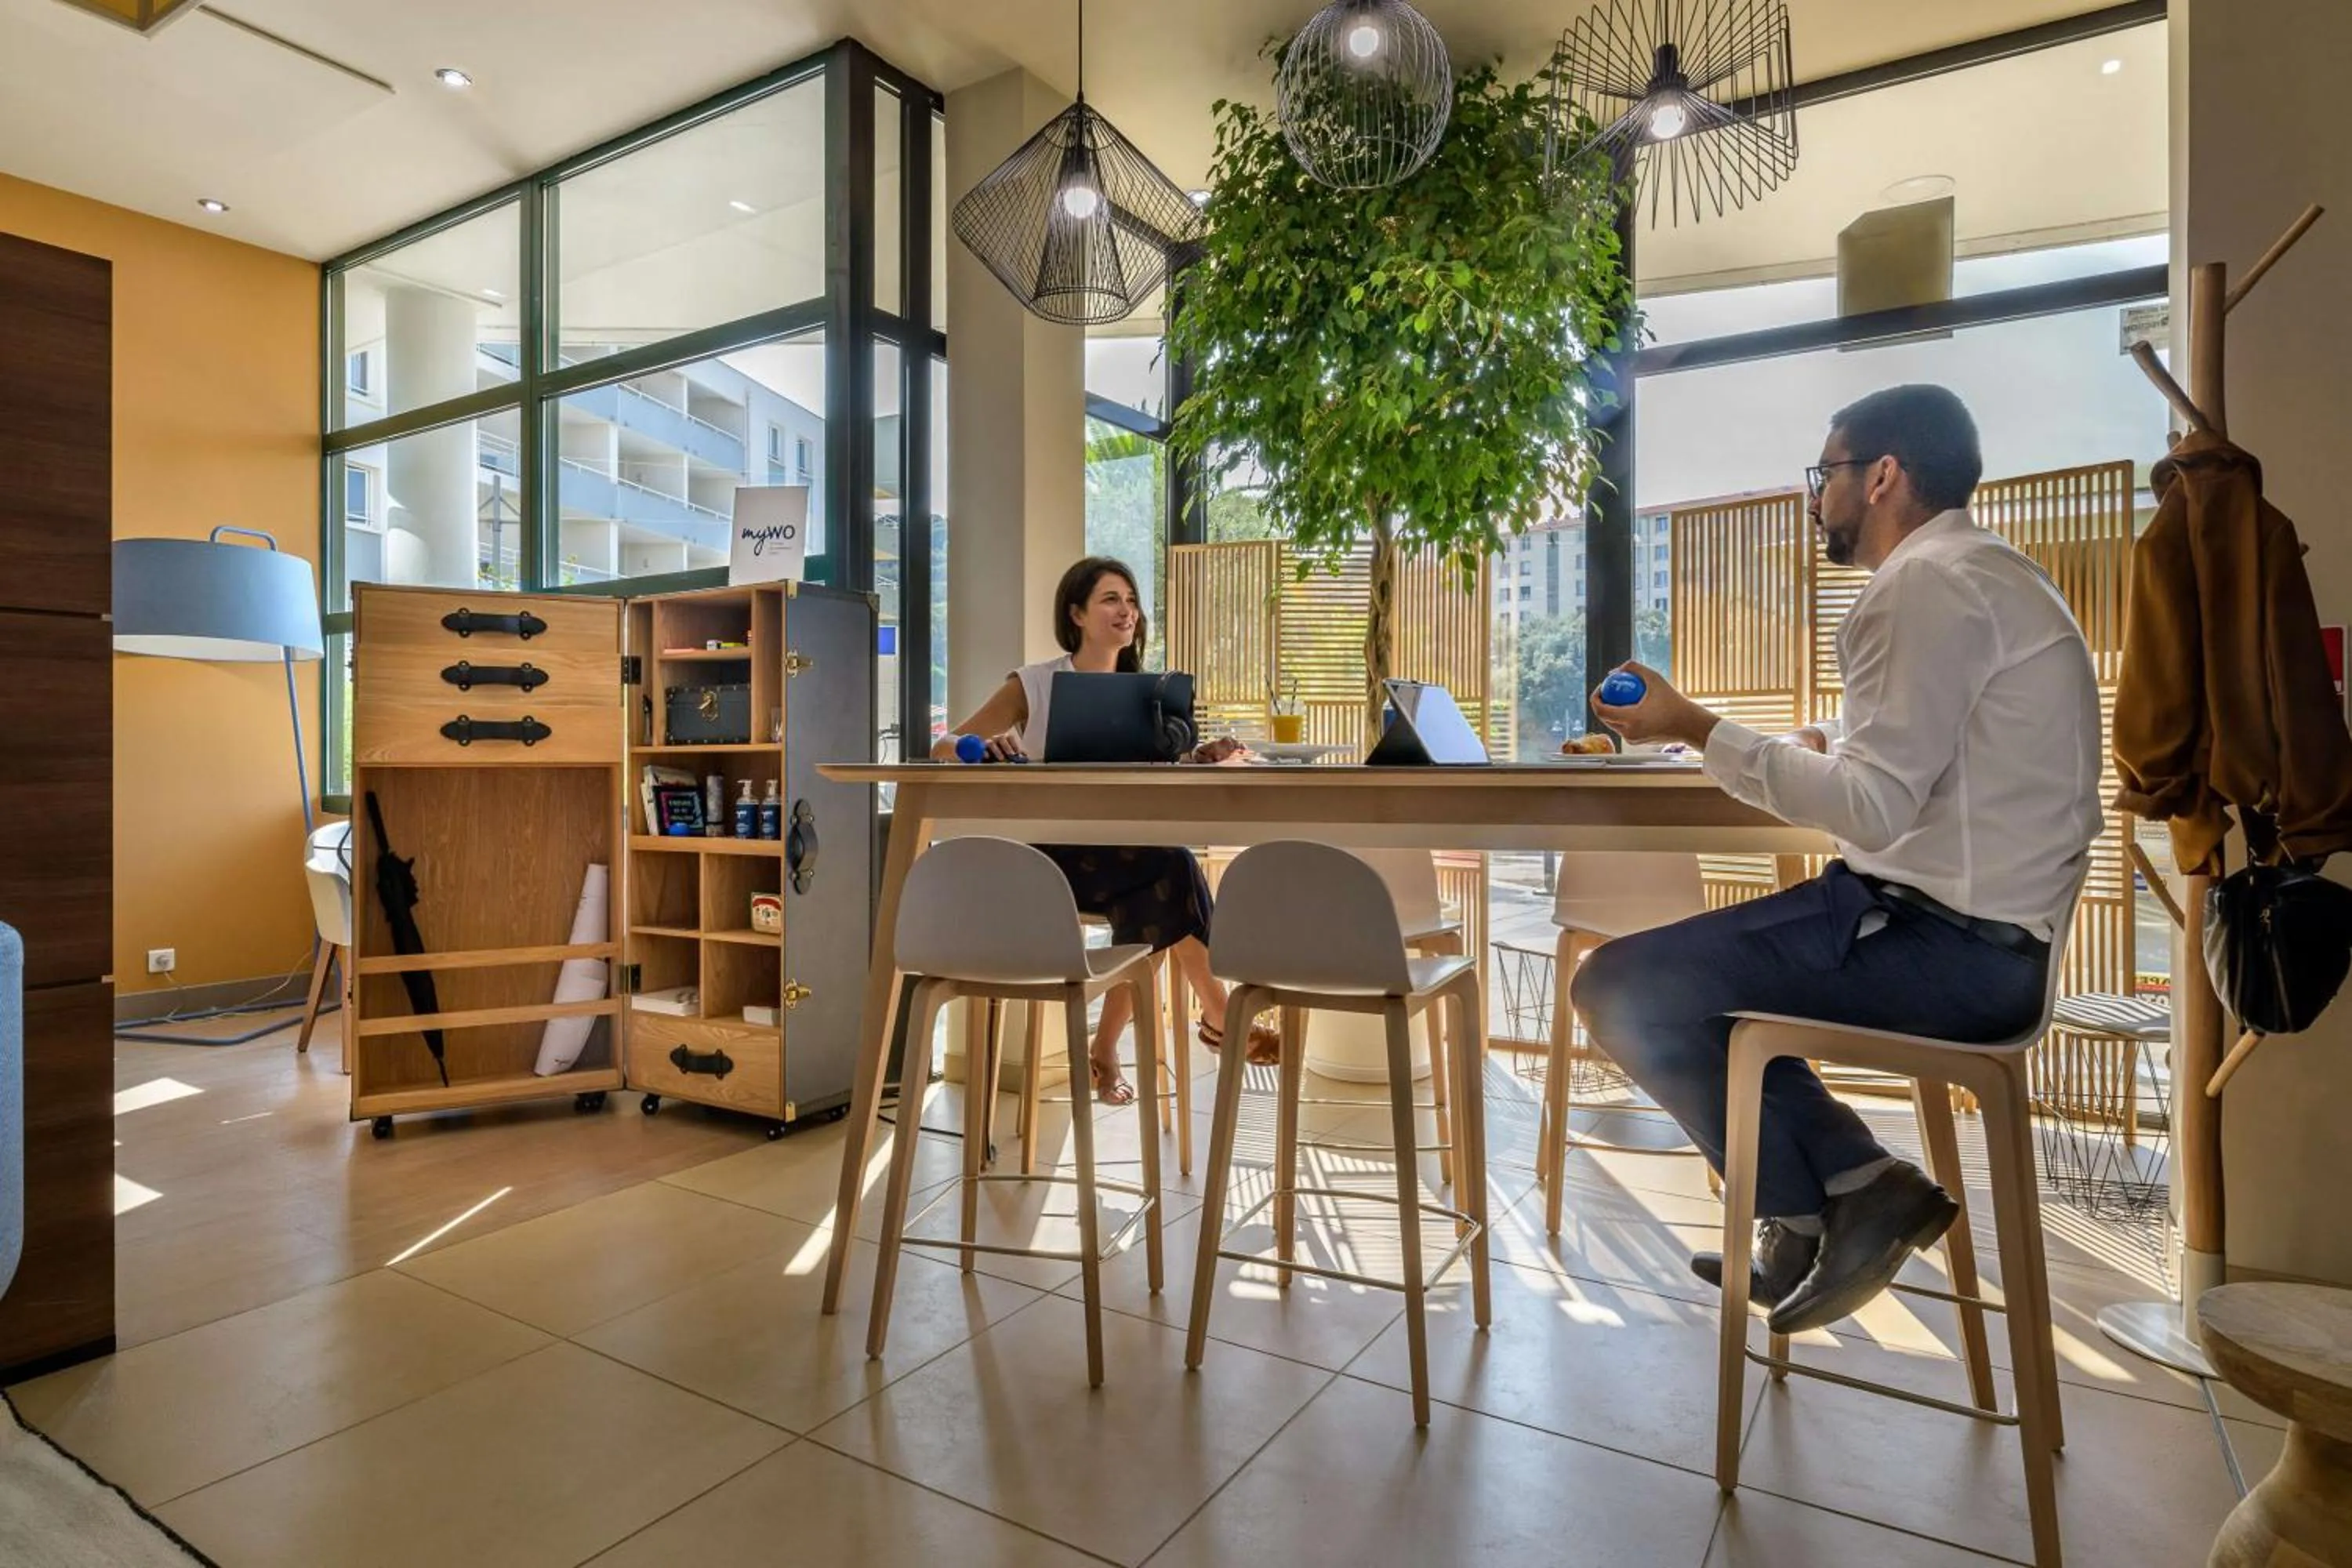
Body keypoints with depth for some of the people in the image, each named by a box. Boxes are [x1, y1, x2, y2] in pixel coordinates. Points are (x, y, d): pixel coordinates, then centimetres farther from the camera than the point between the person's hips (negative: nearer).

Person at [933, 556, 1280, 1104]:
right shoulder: (1033, 684, -1)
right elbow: (942, 748, -5)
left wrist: (1201, 758, -16)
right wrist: (982, 745, -29)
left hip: (1120, 853, 5)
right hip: (1048, 853, -4)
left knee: (1162, 887, -30)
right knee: (1172, 862, -28)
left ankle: (1106, 1049, -13)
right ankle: (1217, 1014, -16)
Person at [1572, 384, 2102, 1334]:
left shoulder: (1928, 584, -14)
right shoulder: (1989, 575, 18)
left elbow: (1875, 806, -23)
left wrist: (1699, 731, -17)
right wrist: (1832, 751, 20)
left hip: (1943, 941, -11)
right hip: (1982, 928, 11)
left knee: (1619, 988, -12)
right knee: (1687, 964, 19)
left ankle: (1816, 1211, 4)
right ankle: (1856, 1189, 11)